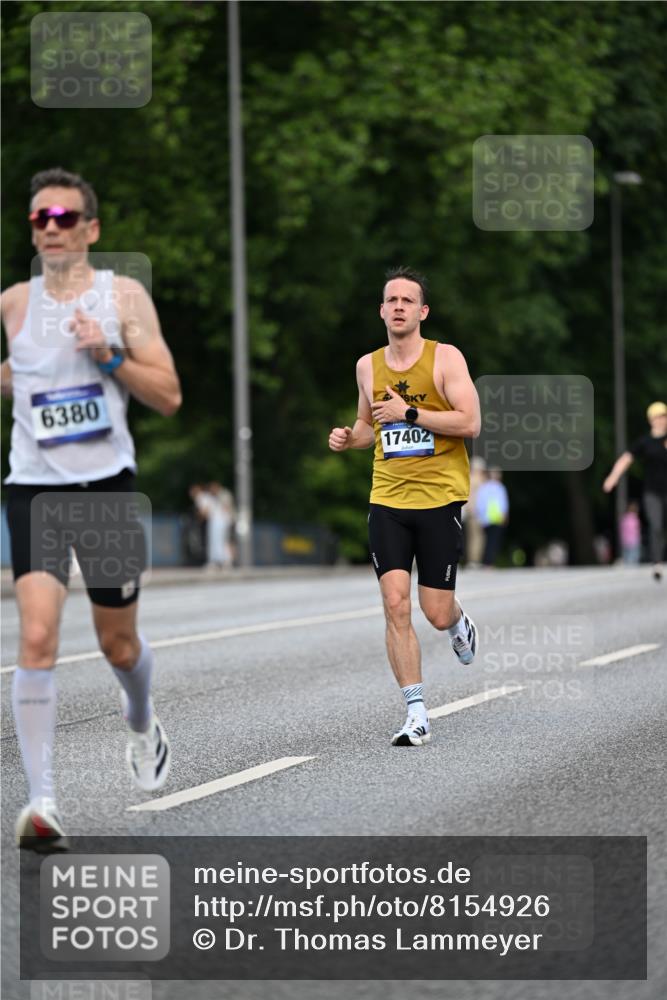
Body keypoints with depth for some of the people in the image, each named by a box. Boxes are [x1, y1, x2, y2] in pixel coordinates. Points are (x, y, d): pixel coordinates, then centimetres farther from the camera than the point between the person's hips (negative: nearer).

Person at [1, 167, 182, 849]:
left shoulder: (123, 296, -1)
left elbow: (168, 396, -4)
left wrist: (108, 356, -17)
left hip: (107, 485, -1)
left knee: (118, 644, 12)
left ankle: (141, 722, 47)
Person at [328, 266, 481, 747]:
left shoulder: (446, 358, -5)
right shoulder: (368, 366, 9)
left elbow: (470, 423, -14)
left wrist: (410, 413, -18)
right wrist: (350, 437, 3)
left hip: (440, 498, -3)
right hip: (387, 499, 3)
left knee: (437, 614, -1)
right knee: (396, 605, -11)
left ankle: (459, 623, 39)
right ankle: (417, 715, -6)